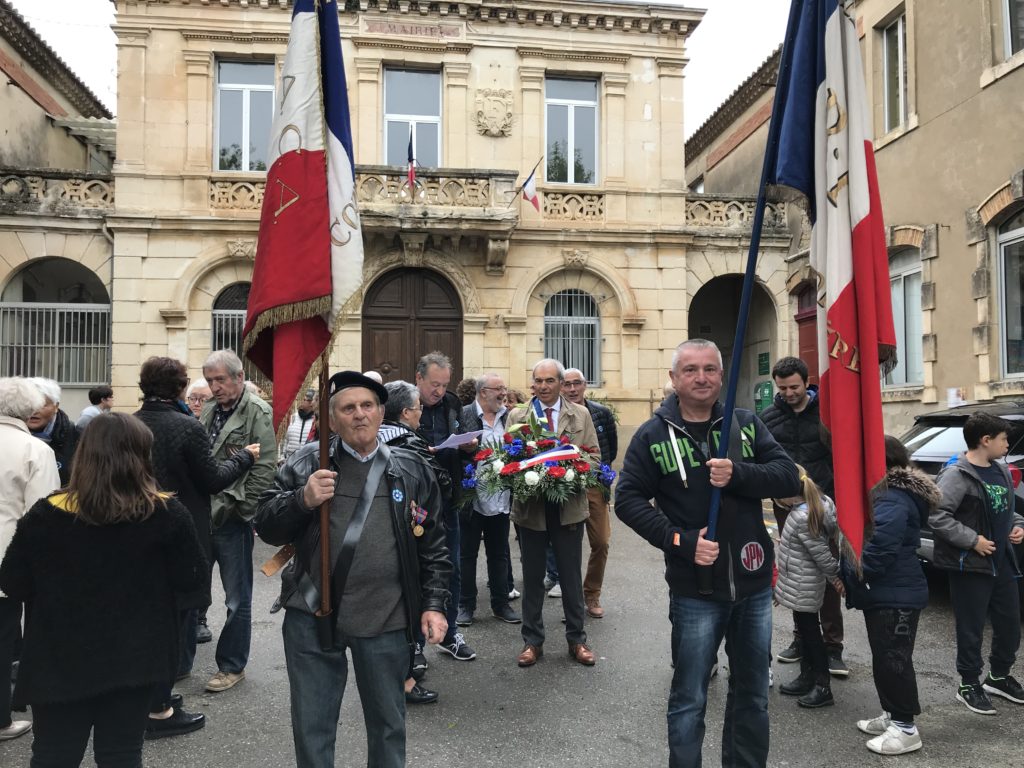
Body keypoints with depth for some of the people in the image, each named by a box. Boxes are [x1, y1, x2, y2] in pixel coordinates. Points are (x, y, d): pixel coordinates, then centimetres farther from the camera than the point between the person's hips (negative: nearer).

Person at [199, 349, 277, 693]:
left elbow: (265, 467, -15)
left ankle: (232, 666, 19)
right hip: (202, 513, 7)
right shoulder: (209, 410, 11)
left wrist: (240, 508, -13)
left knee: (237, 598, 6)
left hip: (232, 519, -7)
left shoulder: (256, 412, -10)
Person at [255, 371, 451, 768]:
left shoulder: (412, 470, 2)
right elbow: (266, 526, -1)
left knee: (388, 723, 17)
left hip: (386, 620, 1)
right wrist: (302, 499, -19)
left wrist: (434, 604, -1)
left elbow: (432, 546, 6)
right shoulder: (307, 462, 0)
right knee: (311, 725, 14)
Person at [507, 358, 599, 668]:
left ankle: (577, 640, 25)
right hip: (531, 506, 0)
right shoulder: (517, 416, 3)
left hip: (569, 506, 0)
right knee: (532, 577, 11)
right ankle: (532, 641, 24)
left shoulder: (581, 415, 4)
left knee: (571, 576, 10)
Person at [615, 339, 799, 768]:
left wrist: (738, 474, -23)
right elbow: (628, 499, -5)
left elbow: (789, 477, -5)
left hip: (754, 585, 3)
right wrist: (679, 540, -16)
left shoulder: (746, 424, 3)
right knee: (689, 700, 8)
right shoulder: (653, 435, -5)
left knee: (752, 696, 19)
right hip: (695, 589, -3)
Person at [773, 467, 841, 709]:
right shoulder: (820, 502, 0)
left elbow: (821, 553, -23)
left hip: (802, 588, -10)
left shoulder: (801, 518, -28)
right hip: (803, 586, 10)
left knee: (810, 632, 2)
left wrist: (835, 576, -8)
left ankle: (823, 687, 13)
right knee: (806, 630, 19)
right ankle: (807, 677, 32)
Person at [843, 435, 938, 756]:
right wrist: (851, 577, 11)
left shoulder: (892, 502, -23)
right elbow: (864, 540, 21)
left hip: (895, 596, -11)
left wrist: (850, 576, -17)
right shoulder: (885, 494, 13)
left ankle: (905, 728, 9)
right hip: (882, 593, 11)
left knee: (893, 659, -2)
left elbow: (879, 551, -30)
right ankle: (891, 715, 29)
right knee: (883, 658, 18)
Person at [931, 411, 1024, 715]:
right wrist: (973, 540, -23)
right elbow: (936, 516, -24)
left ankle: (999, 676, 38)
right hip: (970, 566, -8)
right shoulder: (956, 475, -18)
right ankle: (969, 685, 20)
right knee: (972, 630, 4)